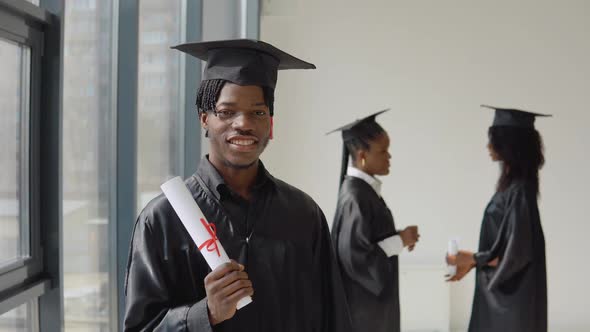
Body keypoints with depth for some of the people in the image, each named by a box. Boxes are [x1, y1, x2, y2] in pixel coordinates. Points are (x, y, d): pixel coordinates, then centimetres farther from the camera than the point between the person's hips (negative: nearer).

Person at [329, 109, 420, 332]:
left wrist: (398, 239, 1)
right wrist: (399, 241, -16)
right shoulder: (355, 197, -23)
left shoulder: (365, 189, 5)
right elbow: (355, 257, -24)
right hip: (362, 304, -9)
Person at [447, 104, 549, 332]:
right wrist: (473, 261, 10)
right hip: (503, 290, 9)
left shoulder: (519, 190, -21)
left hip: (514, 295, -9)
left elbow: (517, 253, -22)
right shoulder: (513, 184, 7)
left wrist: (473, 259, -11)